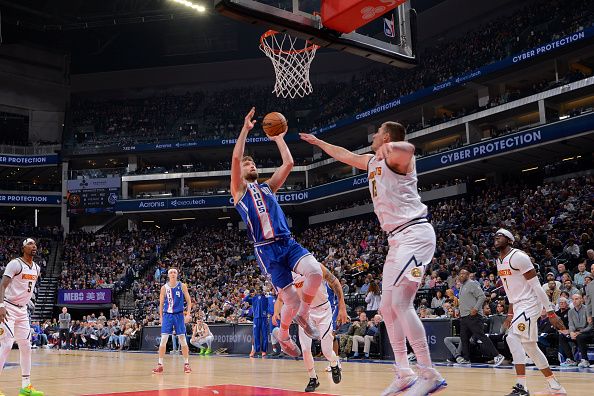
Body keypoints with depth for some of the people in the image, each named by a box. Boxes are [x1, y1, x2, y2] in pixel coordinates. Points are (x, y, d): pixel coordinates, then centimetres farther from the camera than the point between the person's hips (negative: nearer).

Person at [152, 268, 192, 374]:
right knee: (163, 339, -5)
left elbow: (189, 301, 2)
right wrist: (161, 317, 4)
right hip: (167, 315, 1)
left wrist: (188, 314, -8)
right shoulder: (164, 287, 1)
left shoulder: (182, 286, -1)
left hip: (179, 315, -1)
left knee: (182, 339, 1)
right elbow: (161, 304, 8)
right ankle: (160, 364, 2)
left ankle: (186, 363, 11)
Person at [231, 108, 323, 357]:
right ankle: (283, 337, 26)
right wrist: (245, 129, -4)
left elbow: (288, 163, 15)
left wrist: (279, 138, 19)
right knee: (291, 301, -7)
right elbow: (235, 158, -6)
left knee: (316, 271, -25)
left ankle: (303, 315, 3)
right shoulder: (239, 190, 10)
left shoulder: (268, 187, 24)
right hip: (267, 249, -4)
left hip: (288, 242, 4)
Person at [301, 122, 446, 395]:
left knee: (400, 303, -19)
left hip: (414, 234, -10)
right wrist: (317, 142, 45)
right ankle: (404, 374, 13)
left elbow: (408, 148, -32)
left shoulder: (397, 157, -6)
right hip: (397, 239, 10)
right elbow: (343, 155, 38)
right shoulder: (372, 162, 21)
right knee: (387, 308, 8)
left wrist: (390, 147, -43)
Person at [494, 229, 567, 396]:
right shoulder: (499, 261, 11)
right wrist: (510, 314, 21)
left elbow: (536, 286, -19)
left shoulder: (518, 256, -17)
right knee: (530, 346, 13)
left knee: (513, 337, -23)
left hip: (530, 304, -10)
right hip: (518, 306, 10)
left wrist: (551, 312, -21)